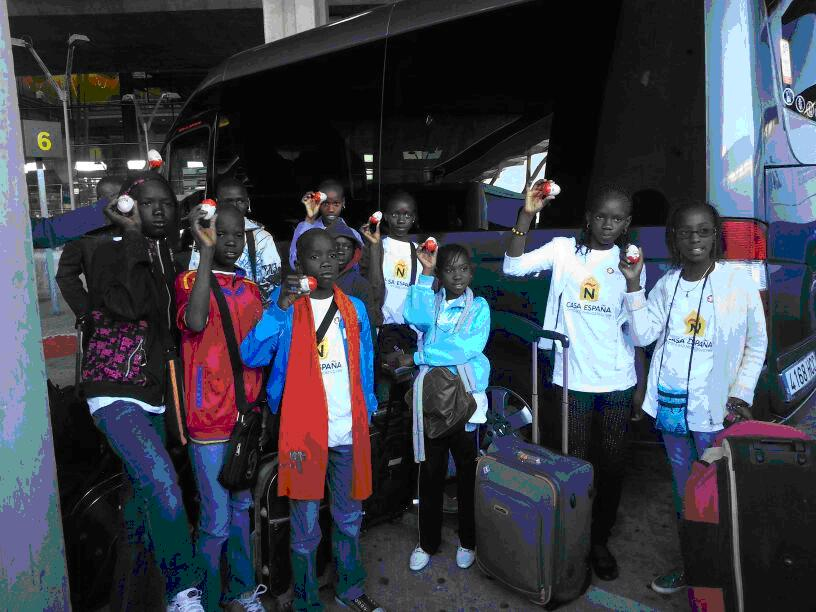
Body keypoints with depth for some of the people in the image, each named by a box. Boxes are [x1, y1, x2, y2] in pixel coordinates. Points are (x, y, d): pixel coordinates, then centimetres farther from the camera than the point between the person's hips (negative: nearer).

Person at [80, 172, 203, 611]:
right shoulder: (110, 253, -7)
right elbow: (130, 306, -26)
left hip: (153, 395, 7)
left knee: (144, 493, 17)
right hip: (115, 391, -7)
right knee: (163, 485, -22)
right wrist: (132, 237, -21)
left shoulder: (175, 262, 11)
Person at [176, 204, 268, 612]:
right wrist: (206, 252, -28)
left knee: (242, 506, 18)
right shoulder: (189, 280, -5)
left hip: (247, 415, 6)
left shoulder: (250, 287, 11)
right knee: (216, 521, 1)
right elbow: (195, 322, -28)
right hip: (210, 420, -6)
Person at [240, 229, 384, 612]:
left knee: (349, 517, 18)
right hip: (303, 430, -3)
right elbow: (251, 356, -14)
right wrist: (280, 308, -23)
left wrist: (367, 413, 6)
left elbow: (366, 367, 11)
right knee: (305, 526, 8)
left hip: (349, 430, 3)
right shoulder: (285, 305, -2)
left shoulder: (355, 309, 7)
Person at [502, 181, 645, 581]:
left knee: (612, 464, 13)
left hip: (617, 381, 2)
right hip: (571, 378, -2)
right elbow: (513, 266, -19)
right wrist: (527, 214, -24)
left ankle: (600, 541, 34)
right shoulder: (564, 250, -3)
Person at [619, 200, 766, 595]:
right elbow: (642, 335, -3)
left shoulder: (739, 282, -7)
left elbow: (756, 345, 0)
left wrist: (741, 394, -6)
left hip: (715, 408, -4)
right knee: (683, 489, 17)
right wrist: (633, 285, -9)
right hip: (670, 403, 4)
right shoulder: (667, 285, 3)